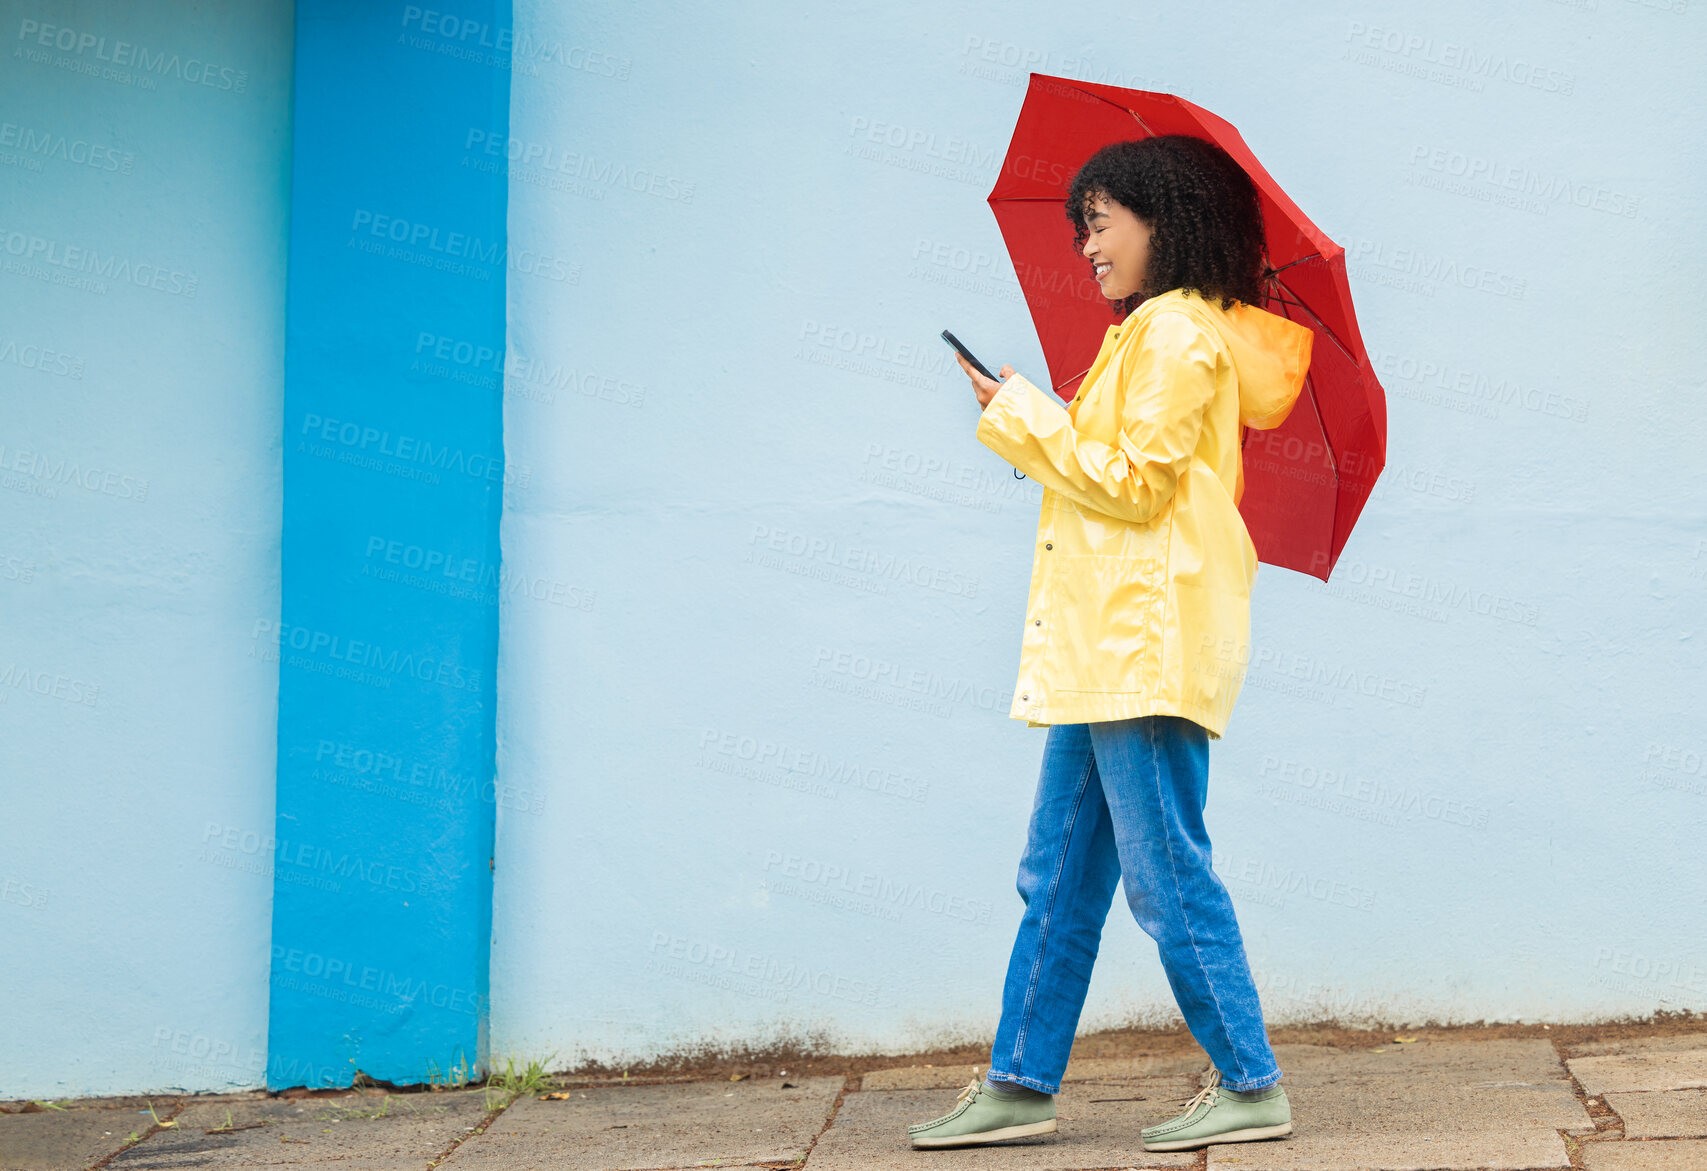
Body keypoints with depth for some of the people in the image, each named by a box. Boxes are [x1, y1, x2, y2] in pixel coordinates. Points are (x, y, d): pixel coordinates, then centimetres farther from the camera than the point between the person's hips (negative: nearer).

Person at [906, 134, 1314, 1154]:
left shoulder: (1177, 332, -9)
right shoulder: (1151, 332, 21)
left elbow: (1135, 484, -15)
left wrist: (1025, 413, -8)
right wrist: (1030, 421, 15)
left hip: (1148, 642, -10)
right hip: (1106, 647, 10)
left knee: (1167, 874, -6)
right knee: (1059, 873, 10)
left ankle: (1252, 1087, 1)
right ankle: (1020, 1086, 14)